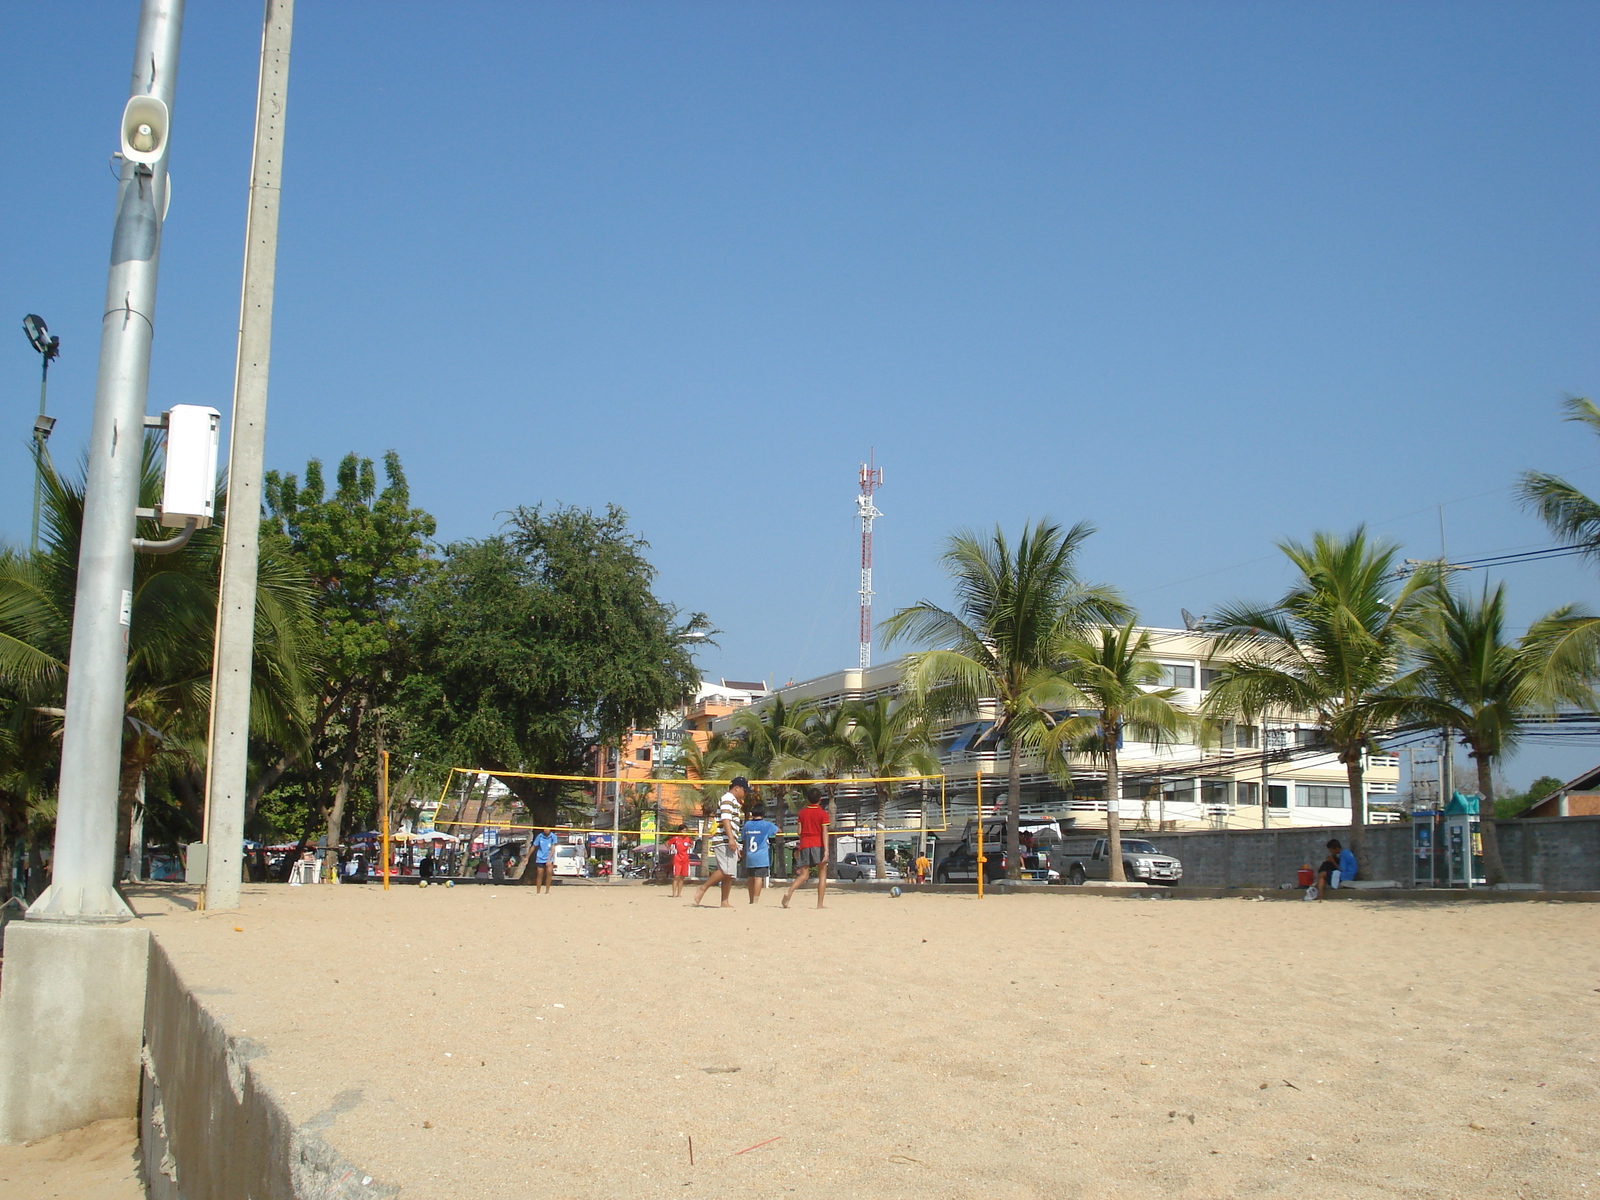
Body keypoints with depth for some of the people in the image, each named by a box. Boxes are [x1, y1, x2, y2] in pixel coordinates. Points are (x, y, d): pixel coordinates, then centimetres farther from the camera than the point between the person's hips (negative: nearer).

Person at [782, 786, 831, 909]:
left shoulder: (802, 812, 8)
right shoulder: (823, 813, -2)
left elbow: (799, 831, 9)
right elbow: (824, 832, -10)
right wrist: (826, 850, -14)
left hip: (804, 845, 3)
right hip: (818, 844, -3)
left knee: (804, 875, 8)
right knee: (822, 873, 6)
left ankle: (789, 892, -17)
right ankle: (819, 904, 0)